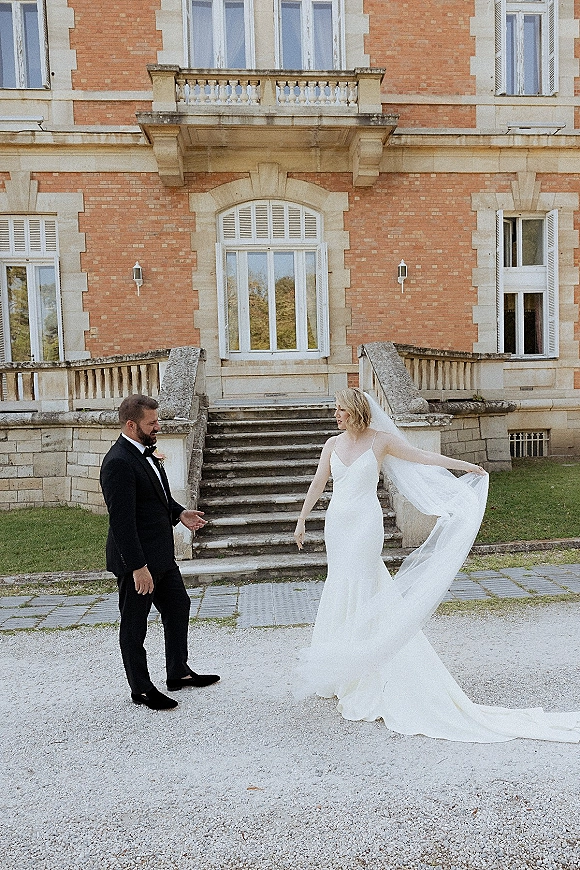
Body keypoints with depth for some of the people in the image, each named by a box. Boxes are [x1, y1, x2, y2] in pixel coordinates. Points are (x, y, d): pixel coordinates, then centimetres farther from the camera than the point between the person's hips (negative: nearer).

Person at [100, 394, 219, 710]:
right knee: (134, 626, 9)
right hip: (137, 560, -10)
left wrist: (179, 513, 6)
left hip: (161, 554, 10)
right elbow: (122, 520, -26)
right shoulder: (118, 462, -22)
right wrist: (138, 567, -26)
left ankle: (179, 673, 36)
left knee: (179, 606, 19)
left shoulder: (145, 453, 8)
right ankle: (141, 689, 26)